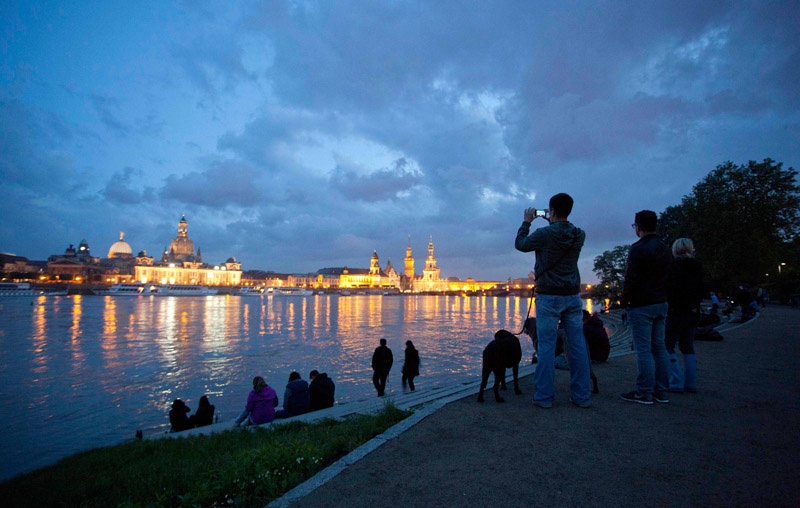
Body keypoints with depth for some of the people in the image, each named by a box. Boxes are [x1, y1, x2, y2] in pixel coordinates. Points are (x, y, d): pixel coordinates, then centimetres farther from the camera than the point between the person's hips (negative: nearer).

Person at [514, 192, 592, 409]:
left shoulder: (544, 234, -12)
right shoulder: (579, 235, 3)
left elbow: (520, 244, 5)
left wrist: (526, 222, 16)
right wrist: (552, 222, 26)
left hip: (549, 297, -5)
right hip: (573, 296, 5)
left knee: (547, 345, -1)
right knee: (577, 345, 7)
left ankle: (544, 396, 4)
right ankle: (582, 396, 14)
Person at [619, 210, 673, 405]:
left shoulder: (638, 249, -14)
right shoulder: (665, 249, 12)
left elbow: (631, 279, -17)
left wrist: (625, 300, -5)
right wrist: (662, 296, 19)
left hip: (641, 306, -8)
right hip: (661, 303, 8)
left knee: (643, 349, -4)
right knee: (659, 347, 12)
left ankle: (645, 393, 0)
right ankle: (661, 391, 17)